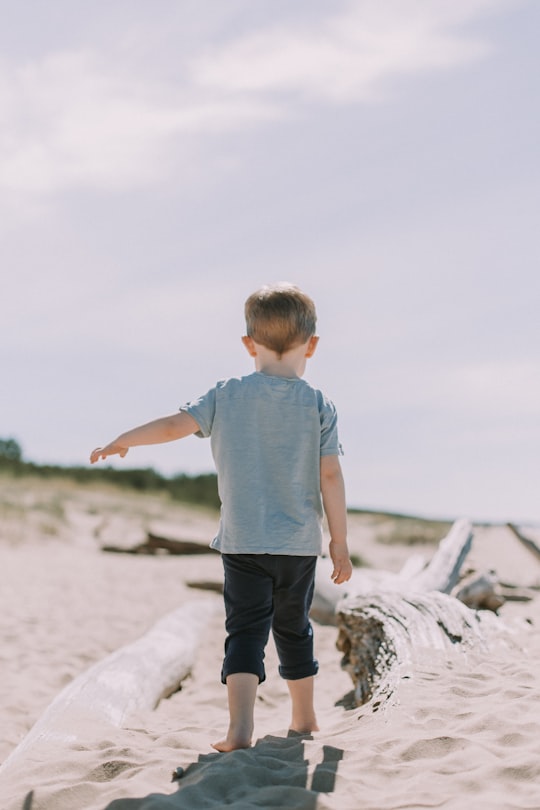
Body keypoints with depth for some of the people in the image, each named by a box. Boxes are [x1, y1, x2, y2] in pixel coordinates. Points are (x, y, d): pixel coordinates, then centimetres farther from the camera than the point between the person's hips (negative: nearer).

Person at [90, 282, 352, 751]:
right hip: (299, 543, 1)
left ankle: (240, 726, -15)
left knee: (245, 629, 1)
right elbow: (330, 476, -6)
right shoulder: (318, 405, -4)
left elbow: (176, 425, -5)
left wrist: (121, 442, 11)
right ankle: (304, 718, 30)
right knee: (294, 627, 18)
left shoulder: (227, 396, -3)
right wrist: (340, 542, 0)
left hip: (242, 542, -1)